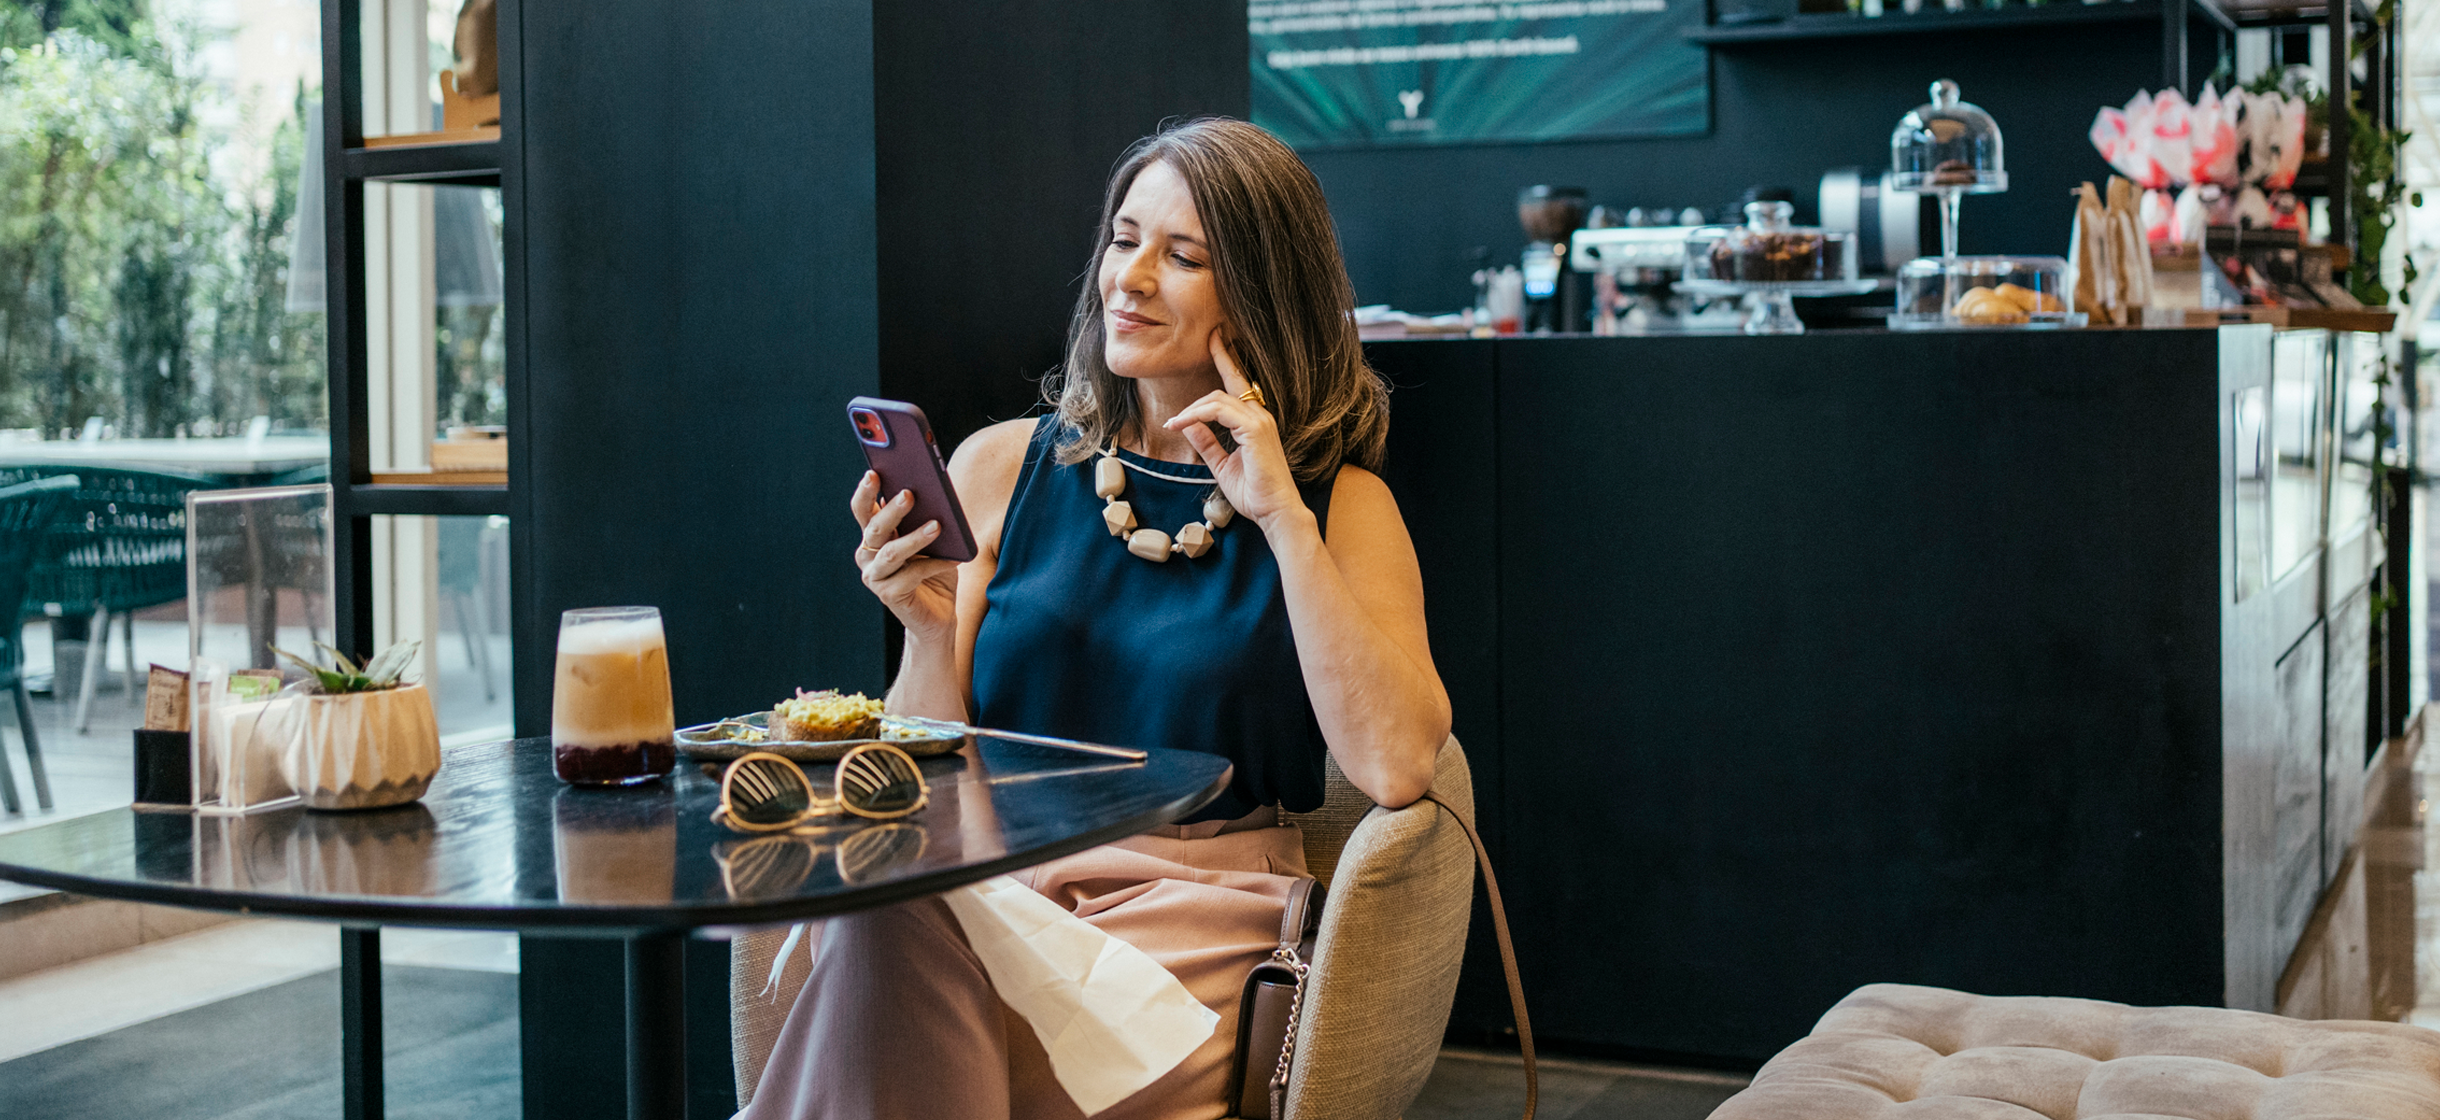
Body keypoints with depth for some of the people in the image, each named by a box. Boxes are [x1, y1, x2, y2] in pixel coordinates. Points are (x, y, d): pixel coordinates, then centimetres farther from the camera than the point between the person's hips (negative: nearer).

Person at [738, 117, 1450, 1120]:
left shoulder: (1340, 506, 6)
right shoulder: (1004, 466, 12)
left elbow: (1395, 767, -12)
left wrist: (1283, 520, -11)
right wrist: (929, 634, -10)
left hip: (1197, 911, -2)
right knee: (884, 916, -34)